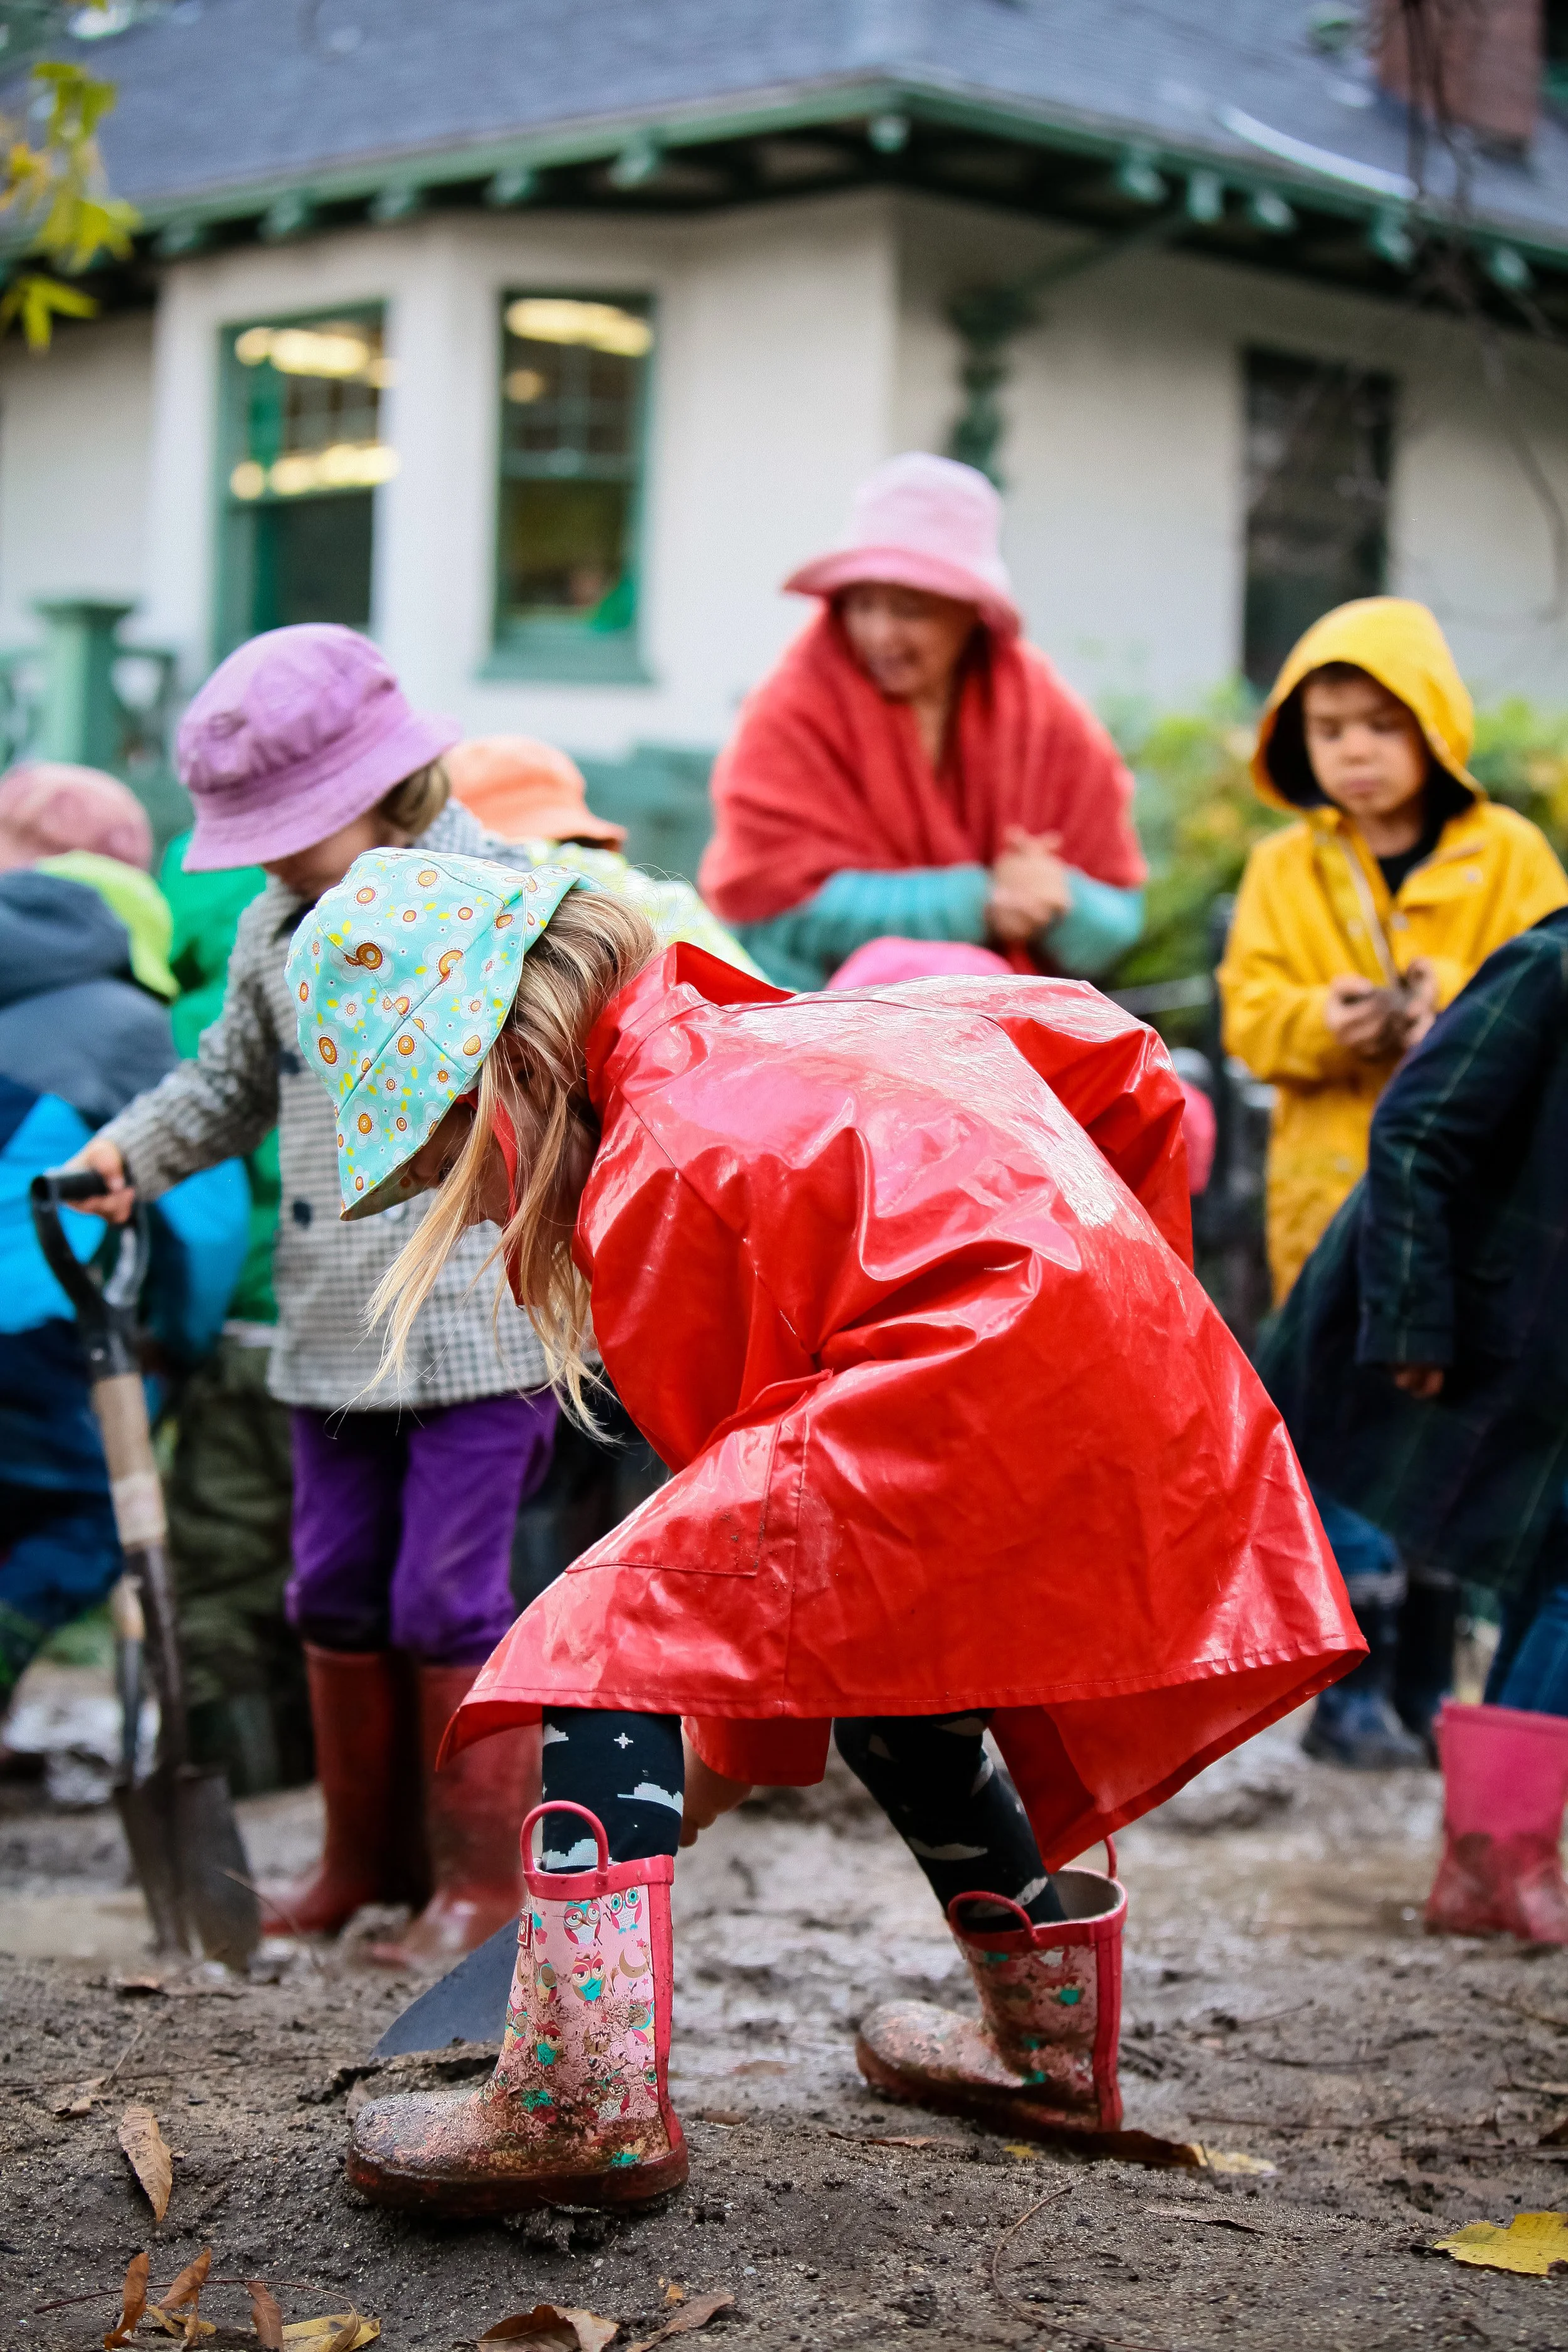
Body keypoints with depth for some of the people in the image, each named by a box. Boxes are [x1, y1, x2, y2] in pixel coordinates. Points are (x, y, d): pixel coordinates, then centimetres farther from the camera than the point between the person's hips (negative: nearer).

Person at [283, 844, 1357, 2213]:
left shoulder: (654, 1185, 1)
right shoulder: (803, 1027, 25)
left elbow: (744, 1473, 4)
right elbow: (1121, 1063, 28)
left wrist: (736, 1756, 16)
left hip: (979, 1391, -10)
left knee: (613, 1634, -6)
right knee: (886, 1670, 30)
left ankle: (582, 2101, -16)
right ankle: (1050, 2042, 42)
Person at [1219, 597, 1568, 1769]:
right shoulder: (1286, 870, 7)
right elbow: (1249, 1013, 1)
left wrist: (1459, 1013, -22)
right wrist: (1322, 1023, -20)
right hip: (1335, 1198, 0)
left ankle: (1425, 1685, 18)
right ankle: (1347, 1685, 7)